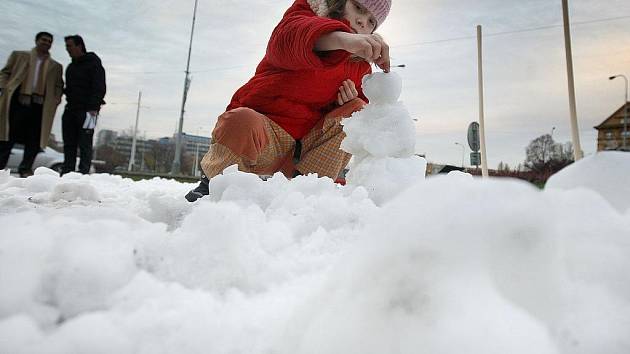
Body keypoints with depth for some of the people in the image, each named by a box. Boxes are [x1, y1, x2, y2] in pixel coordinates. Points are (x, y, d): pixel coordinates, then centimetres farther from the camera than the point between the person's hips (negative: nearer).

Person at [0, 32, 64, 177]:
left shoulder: (56, 66, 20)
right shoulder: (19, 55, 17)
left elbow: (58, 85, 15)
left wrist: (57, 98, -5)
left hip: (40, 105, 1)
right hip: (18, 100, -1)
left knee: (35, 139, -3)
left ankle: (25, 169, 6)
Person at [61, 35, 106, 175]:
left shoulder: (93, 63, -2)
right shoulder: (71, 67, 22)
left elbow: (100, 88, -11)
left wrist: (93, 107, -20)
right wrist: (68, 103, 13)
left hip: (87, 110, -8)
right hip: (70, 110, 8)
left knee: (84, 144, -9)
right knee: (69, 144, 5)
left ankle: (83, 173, -9)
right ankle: (66, 173, 8)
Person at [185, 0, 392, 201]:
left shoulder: (360, 65, 14)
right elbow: (288, 36, -26)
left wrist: (351, 100, -9)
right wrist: (343, 38, -48)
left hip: (306, 145, 5)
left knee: (356, 110, -11)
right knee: (242, 122, -36)